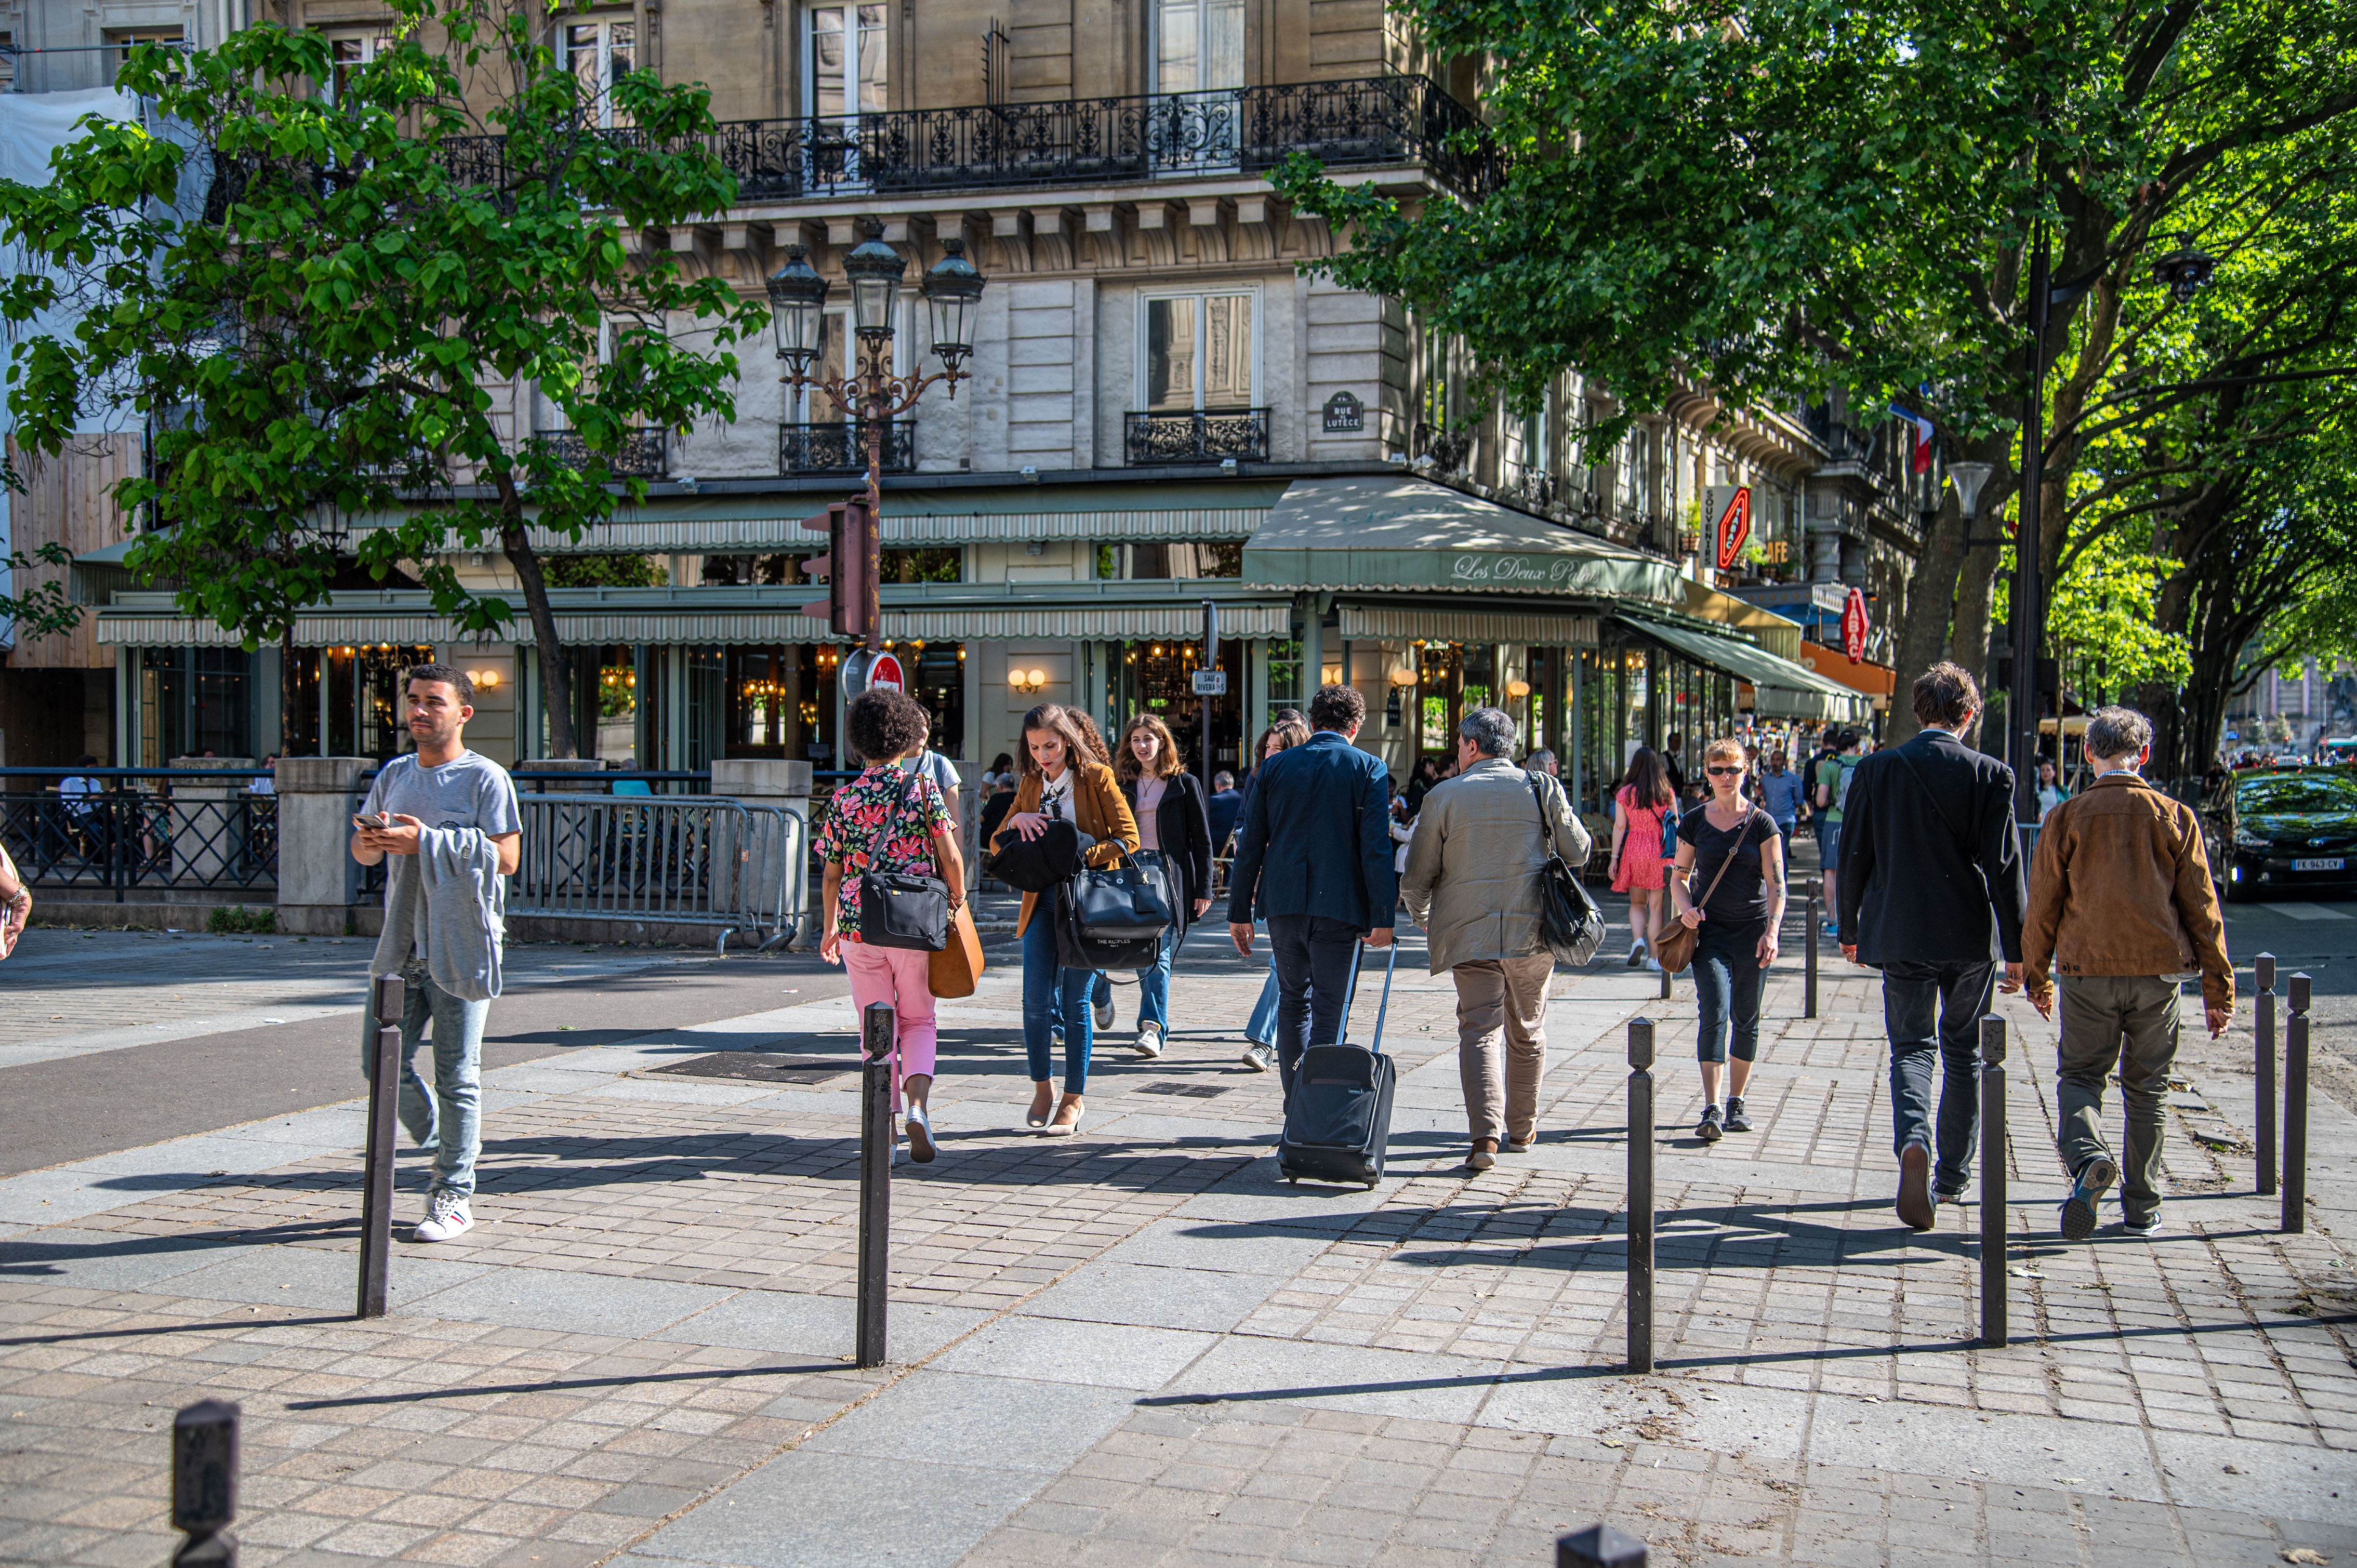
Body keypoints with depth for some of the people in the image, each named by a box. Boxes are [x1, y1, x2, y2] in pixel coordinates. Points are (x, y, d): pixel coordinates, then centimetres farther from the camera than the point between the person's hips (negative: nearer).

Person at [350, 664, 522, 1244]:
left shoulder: (486, 778, -5)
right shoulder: (394, 775, 14)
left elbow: (506, 857, -14)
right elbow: (362, 850, 20)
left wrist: (425, 840, -19)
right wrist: (372, 841, -5)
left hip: (461, 946, -6)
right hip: (403, 945, 6)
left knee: (456, 1075, -2)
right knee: (381, 1061, 6)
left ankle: (454, 1197, 7)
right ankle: (444, 1147, 30)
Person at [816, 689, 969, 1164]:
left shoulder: (843, 799, 0)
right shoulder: (924, 788, -5)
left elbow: (832, 875, 4)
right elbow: (951, 860, -7)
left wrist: (829, 929, 18)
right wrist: (956, 903, 11)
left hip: (860, 927, 1)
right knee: (919, 1020, 15)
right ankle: (918, 1102, -8)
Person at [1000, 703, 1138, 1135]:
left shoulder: (1096, 777, -4)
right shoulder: (1030, 784, 10)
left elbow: (1128, 839, -8)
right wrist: (1017, 820, -9)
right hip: (1042, 901, 4)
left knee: (1075, 1001, -2)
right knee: (1035, 1000, -4)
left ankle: (1073, 1100, 9)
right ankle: (1042, 1087, 16)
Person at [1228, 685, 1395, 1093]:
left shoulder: (1275, 766, 7)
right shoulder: (1368, 768, -1)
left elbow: (1251, 844, 7)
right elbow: (1376, 847, -9)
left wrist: (1239, 911, 11)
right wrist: (1382, 917, -8)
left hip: (1283, 903, 3)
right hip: (1338, 905, -3)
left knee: (1293, 999, 17)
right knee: (1329, 1007, 2)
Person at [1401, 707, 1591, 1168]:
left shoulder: (1443, 796, -2)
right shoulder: (1542, 789, 2)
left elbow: (1416, 876, 0)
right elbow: (1578, 852, 8)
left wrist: (1422, 917, 20)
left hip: (1469, 933, -2)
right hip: (1533, 930, 2)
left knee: (1478, 1029, 0)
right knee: (1527, 1032, 16)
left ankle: (1485, 1134, -16)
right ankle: (1522, 1128, 28)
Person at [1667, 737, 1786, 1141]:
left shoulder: (1762, 823, 0)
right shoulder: (1693, 823, 5)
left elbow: (1776, 884, -4)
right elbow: (1679, 876, 13)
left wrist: (1772, 931, -16)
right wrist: (1686, 907, -8)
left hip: (1752, 931, 0)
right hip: (1710, 929, 0)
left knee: (1745, 1018, 7)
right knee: (1713, 1013, -13)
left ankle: (1736, 1103, 21)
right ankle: (1711, 1110, -17)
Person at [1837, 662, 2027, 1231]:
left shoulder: (1876, 770, -3)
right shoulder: (1991, 775, -6)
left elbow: (1854, 857, 2)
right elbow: (2005, 868, -6)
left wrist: (1849, 928, 13)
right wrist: (2015, 950, 0)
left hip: (1901, 936, 0)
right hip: (1971, 938, 0)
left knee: (1911, 1046, 4)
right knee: (1963, 1053, 14)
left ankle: (1914, 1142, -24)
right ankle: (1953, 1177, 22)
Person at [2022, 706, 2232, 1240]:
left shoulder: (2067, 817, -2)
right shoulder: (2175, 818, 0)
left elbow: (2042, 905, 1)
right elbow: (2201, 907, 2)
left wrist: (2036, 976, 13)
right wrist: (2219, 987, 8)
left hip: (2087, 969, -1)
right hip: (2158, 970, 1)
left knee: (2080, 1074, 8)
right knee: (2146, 1087, 12)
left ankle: (2088, 1158, -21)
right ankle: (2141, 1207, 15)